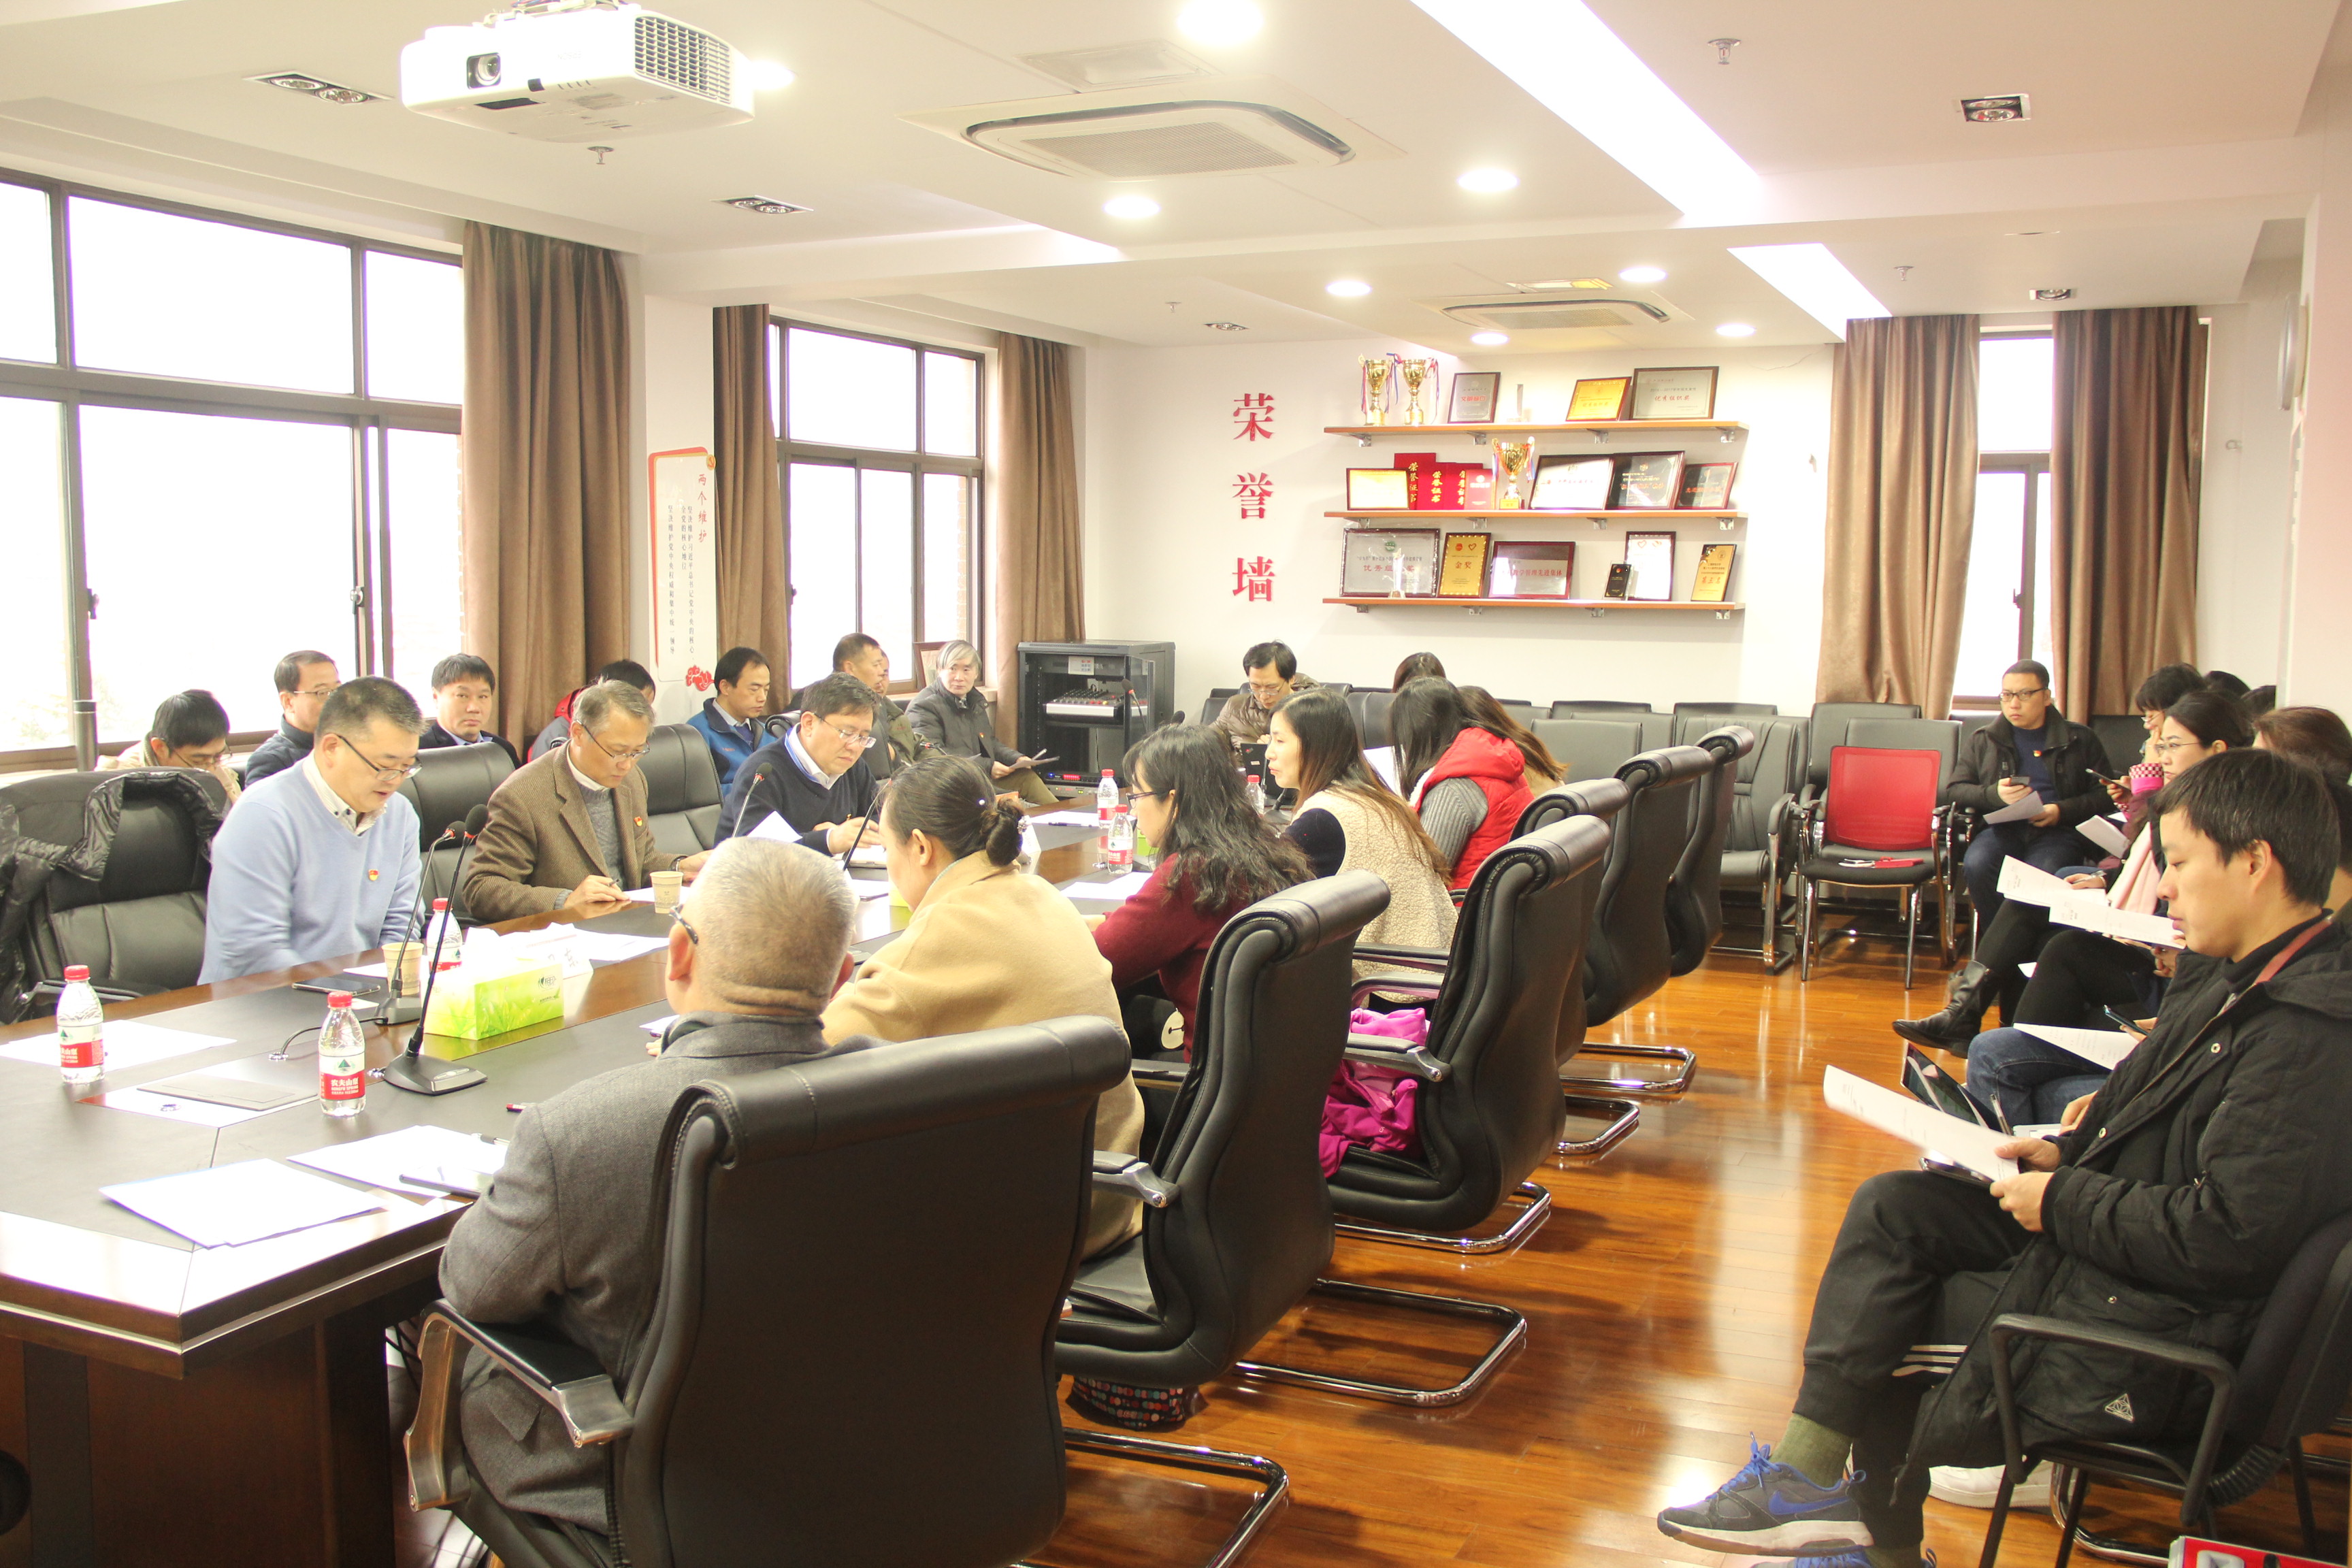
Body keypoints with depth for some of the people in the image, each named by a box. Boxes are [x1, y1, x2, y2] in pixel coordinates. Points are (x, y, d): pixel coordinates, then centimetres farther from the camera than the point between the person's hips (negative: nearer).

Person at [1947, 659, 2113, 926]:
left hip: (2058, 831, -1)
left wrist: (2061, 811, -8)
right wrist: (1994, 794, -7)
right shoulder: (1981, 741, 20)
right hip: (2002, 828, 2)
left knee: (2043, 875, -36)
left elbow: (2104, 793, 10)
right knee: (1977, 865, -33)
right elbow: (1954, 790, 13)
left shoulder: (2080, 740, 17)